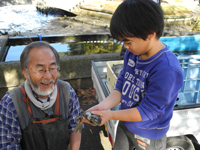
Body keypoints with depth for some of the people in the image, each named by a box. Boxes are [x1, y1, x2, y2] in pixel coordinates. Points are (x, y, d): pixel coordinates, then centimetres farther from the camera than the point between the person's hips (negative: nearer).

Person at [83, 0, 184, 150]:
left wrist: (110, 115, -26)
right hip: (125, 124, 6)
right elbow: (121, 86, -3)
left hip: (149, 137, -5)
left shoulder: (167, 69, -31)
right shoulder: (132, 53, -9)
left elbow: (147, 111, -25)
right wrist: (104, 105, -18)